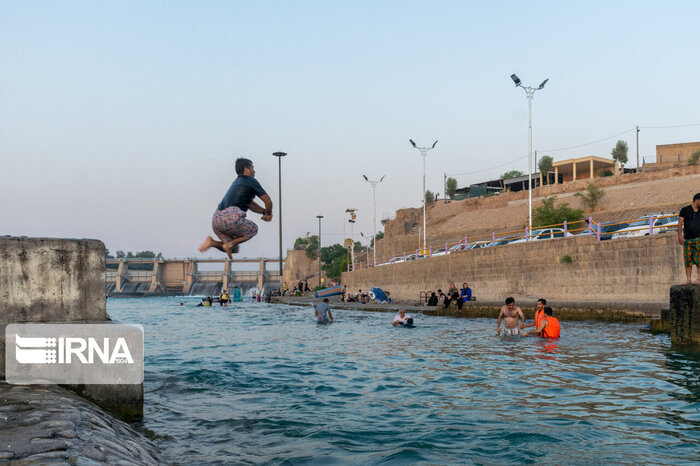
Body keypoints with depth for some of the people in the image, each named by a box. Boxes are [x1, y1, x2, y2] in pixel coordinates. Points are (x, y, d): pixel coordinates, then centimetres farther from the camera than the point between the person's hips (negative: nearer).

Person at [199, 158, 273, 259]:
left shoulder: (237, 182, 28)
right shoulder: (251, 181, 3)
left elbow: (250, 204, 34)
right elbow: (268, 201, 4)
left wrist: (264, 212, 21)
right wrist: (268, 214, 22)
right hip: (231, 218, -8)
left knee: (234, 249, 23)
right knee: (253, 229, 21)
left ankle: (212, 242, -1)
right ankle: (229, 244, 0)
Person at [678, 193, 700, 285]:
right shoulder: (685, 210, 4)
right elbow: (680, 223, 0)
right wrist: (680, 235, -11)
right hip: (687, 239, 0)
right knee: (688, 259, 0)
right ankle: (688, 279, 5)